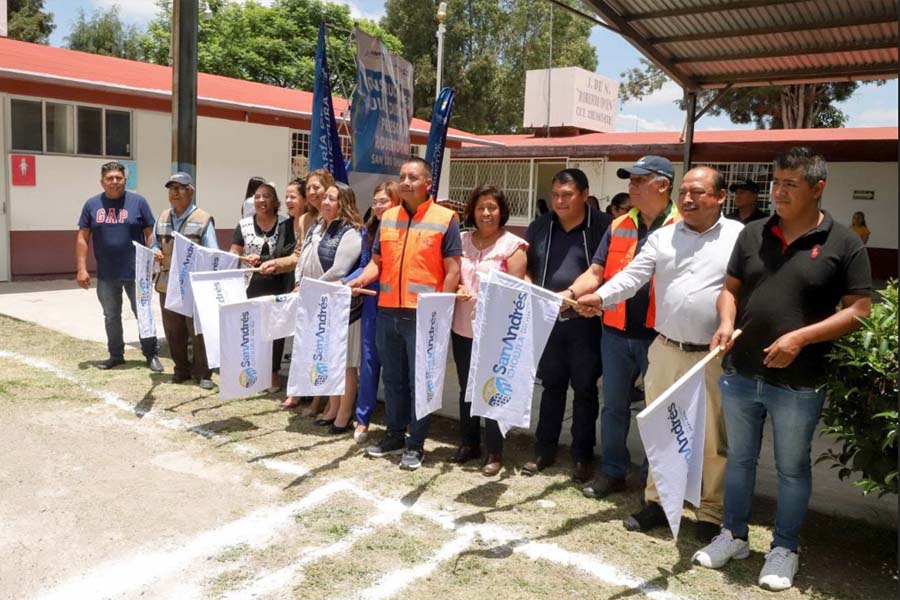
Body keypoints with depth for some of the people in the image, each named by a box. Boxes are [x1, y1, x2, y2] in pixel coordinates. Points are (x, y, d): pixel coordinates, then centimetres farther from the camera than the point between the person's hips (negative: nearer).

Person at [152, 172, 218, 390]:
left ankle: (203, 372, 11)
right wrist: (155, 253, -5)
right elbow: (155, 245, 18)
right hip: (167, 284, 5)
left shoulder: (203, 219, -4)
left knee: (198, 331, 0)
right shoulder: (162, 218, 13)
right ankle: (182, 369, 27)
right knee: (173, 331, 12)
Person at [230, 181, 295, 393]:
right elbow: (233, 255, 5)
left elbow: (292, 255, 0)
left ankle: (273, 373, 17)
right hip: (250, 286, 1)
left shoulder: (286, 225, 2)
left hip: (276, 287, -1)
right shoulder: (244, 225, 8)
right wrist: (246, 259, -15)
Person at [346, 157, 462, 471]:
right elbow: (377, 262, 15)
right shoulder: (387, 217, 11)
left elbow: (453, 270, -7)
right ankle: (394, 435, 29)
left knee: (419, 381, 4)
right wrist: (359, 280, -4)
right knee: (392, 378, 15)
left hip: (423, 315, -5)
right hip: (387, 312, 5)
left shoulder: (445, 219, -4)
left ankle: (416, 444, 16)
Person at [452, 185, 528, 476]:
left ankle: (494, 452, 16)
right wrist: (456, 290, -7)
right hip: (463, 328, 5)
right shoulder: (462, 241, 8)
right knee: (466, 387, 15)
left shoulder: (512, 245, -5)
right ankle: (468, 443, 30)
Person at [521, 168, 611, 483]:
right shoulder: (540, 226, 7)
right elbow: (526, 269, 11)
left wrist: (572, 294, -20)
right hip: (548, 320, 4)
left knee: (585, 390, 8)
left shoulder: (602, 226, -6)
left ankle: (582, 456, 20)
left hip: (585, 321, -3)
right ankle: (544, 451, 25)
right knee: (551, 386, 14)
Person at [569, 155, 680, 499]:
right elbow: (595, 273, 7)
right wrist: (568, 295, -11)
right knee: (614, 405, 14)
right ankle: (612, 472, 29)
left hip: (660, 335, -4)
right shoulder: (619, 226, 9)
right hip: (617, 331, 5)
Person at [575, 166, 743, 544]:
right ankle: (656, 502, 32)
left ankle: (711, 516, 24)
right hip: (665, 352, 3)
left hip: (716, 357, -3)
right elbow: (633, 275, -2)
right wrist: (600, 297, -19)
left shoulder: (739, 237, -3)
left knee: (713, 441, 8)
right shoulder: (662, 237, 6)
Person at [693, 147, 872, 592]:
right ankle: (734, 535, 33)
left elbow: (859, 309, -7)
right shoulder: (752, 234, 6)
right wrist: (726, 321, -9)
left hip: (798, 384, -4)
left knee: (792, 468, 12)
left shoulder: (843, 244, -6)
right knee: (739, 459, 17)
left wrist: (801, 338, -18)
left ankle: (784, 548, 29)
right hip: (739, 375, 4)